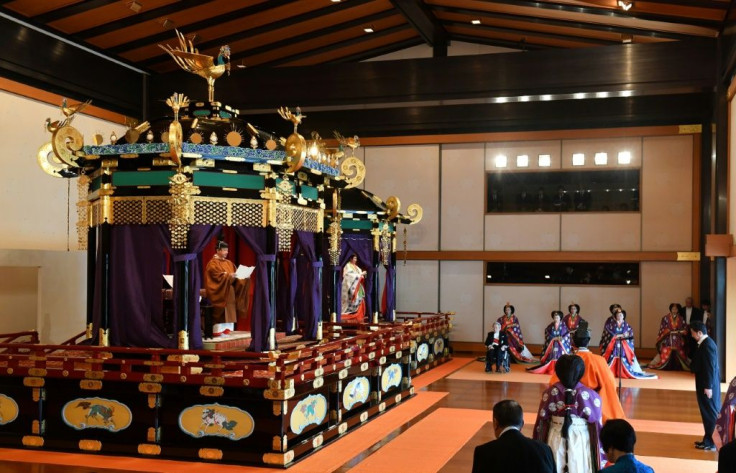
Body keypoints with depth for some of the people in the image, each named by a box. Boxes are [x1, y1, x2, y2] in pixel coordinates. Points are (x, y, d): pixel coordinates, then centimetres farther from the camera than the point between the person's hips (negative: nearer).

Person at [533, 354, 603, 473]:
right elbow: (597, 425, -6)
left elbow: (542, 422, 0)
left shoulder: (551, 392, -7)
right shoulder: (590, 395, -12)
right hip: (580, 441, -2)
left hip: (556, 440, 2)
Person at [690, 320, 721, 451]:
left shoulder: (707, 345, -20)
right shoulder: (705, 343, 10)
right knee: (710, 412, 15)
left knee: (710, 413, -1)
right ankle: (709, 439, 24)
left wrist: (708, 386, -21)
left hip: (707, 385, -10)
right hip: (707, 383, 10)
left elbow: (710, 367, -22)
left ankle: (712, 443, 6)